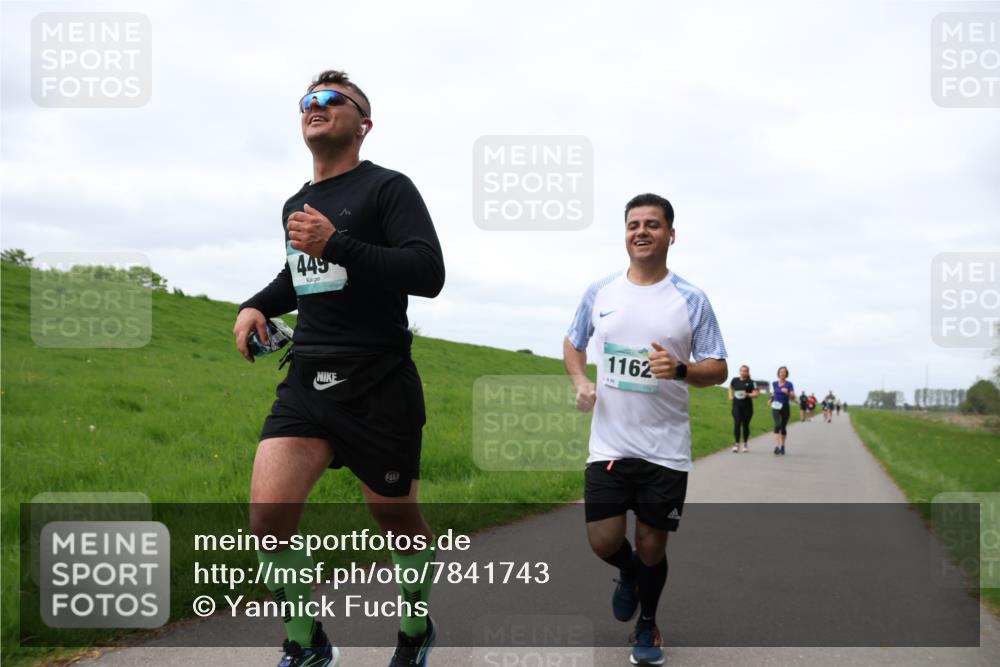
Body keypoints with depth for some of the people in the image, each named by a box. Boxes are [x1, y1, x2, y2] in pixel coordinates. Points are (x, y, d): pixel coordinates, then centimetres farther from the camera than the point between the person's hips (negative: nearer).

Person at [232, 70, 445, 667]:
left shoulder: (388, 187, -5)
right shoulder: (295, 205, 17)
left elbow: (429, 274, -18)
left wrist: (336, 245, -24)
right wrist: (257, 305, 13)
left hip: (379, 389, -5)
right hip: (308, 384, 5)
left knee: (397, 519, 9)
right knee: (269, 511, -12)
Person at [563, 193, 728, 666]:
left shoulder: (691, 300, -4)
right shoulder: (599, 292, 3)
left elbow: (718, 369, -2)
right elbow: (573, 343, 19)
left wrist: (679, 369, -22)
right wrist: (580, 383, 0)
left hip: (666, 448, -1)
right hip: (609, 444, 2)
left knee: (652, 547, 7)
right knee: (603, 542, -4)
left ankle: (647, 625, 34)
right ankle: (628, 574, 34)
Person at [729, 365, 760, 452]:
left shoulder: (751, 383, -5)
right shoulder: (735, 380, 5)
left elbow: (756, 394, -11)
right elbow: (731, 387, 27)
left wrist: (747, 394, -26)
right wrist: (731, 395, 12)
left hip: (747, 407, -1)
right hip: (736, 406, 1)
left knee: (745, 425, 7)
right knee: (737, 423, -11)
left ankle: (745, 444, 21)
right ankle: (737, 444, -10)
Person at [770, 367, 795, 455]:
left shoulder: (789, 384, -1)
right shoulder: (774, 383, 7)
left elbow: (793, 398, -3)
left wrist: (787, 393, -21)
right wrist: (771, 400, 2)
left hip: (785, 407, 0)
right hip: (776, 407, 0)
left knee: (783, 427, 9)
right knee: (777, 425, -18)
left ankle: (782, 446, 25)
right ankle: (777, 446, -27)